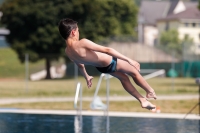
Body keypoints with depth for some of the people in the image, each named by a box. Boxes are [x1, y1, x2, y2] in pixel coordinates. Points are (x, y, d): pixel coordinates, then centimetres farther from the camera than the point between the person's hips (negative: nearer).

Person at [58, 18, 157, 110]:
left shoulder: (67, 52, -12)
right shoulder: (83, 43, -38)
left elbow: (80, 65, 10)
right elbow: (107, 50, -33)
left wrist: (86, 77, 29)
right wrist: (129, 60, -29)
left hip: (101, 67, 8)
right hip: (110, 62, -8)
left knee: (124, 78, 29)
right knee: (134, 72, 19)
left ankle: (143, 100, 37)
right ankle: (150, 92, 39)